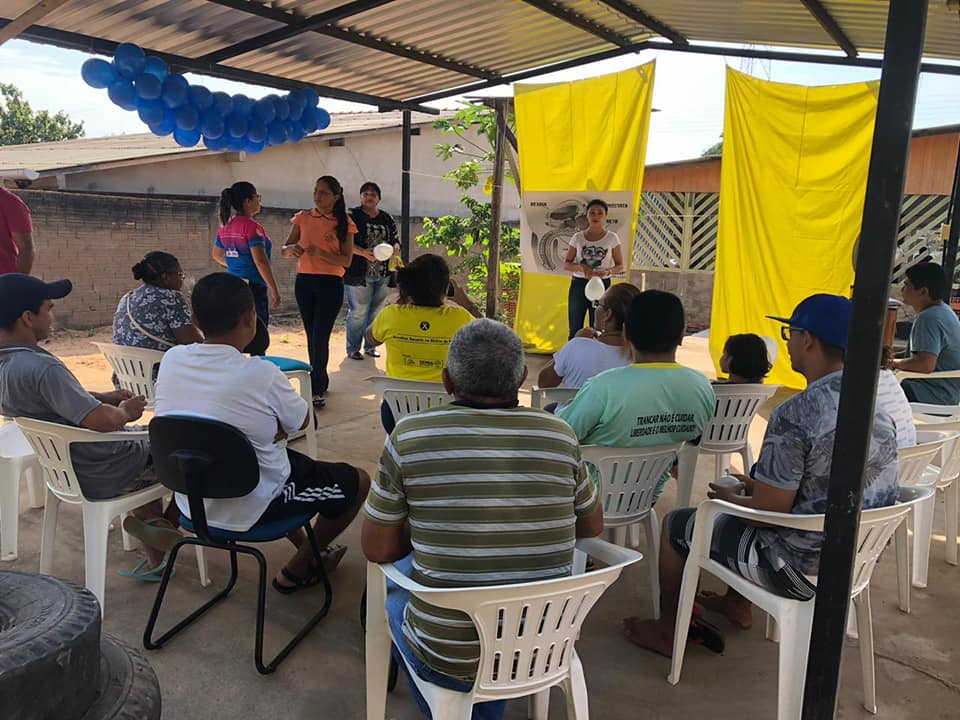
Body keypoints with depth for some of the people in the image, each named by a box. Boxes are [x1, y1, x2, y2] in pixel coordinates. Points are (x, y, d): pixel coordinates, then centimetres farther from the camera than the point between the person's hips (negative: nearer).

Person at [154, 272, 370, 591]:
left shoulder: (171, 360, -9)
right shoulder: (261, 374, -27)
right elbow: (301, 421, -8)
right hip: (249, 510, -7)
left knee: (293, 458, 33)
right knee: (358, 481, 11)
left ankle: (306, 547, 43)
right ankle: (297, 569, 24)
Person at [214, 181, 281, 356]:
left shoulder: (226, 226, 10)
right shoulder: (251, 226, -14)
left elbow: (217, 255, 22)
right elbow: (261, 261, -20)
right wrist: (275, 291, -16)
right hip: (253, 288, -8)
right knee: (258, 343, -2)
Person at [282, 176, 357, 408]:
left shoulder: (344, 223, -2)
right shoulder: (303, 218, 6)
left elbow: (347, 260, -8)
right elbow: (284, 249, 7)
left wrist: (320, 252, -22)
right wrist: (291, 249, -17)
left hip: (330, 284, -4)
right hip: (304, 282, 4)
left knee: (320, 337, -8)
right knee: (311, 336, 11)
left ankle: (316, 390, -2)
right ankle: (321, 380, 27)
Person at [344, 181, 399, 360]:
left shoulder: (386, 218, 12)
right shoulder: (352, 216, -3)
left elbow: (394, 240, 17)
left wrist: (395, 247, -7)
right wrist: (364, 252, -25)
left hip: (382, 274, 5)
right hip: (359, 274, -5)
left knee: (376, 311, 11)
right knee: (358, 312, -2)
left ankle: (370, 346, 24)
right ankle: (352, 348, 10)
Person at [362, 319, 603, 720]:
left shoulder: (409, 436, -15)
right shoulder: (559, 436, -8)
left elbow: (377, 550, -7)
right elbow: (593, 527, 6)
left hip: (449, 661, -2)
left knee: (395, 580, 28)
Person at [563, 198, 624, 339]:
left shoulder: (612, 238, -2)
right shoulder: (577, 237, 2)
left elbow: (620, 266, 2)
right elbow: (566, 264, 3)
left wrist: (608, 271, -20)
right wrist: (580, 267, -18)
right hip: (578, 284, 1)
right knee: (575, 329, 6)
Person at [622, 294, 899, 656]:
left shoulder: (795, 415, -28)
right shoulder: (879, 406, -1)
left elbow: (769, 510, -24)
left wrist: (731, 498, -3)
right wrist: (761, 485, 15)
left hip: (802, 569, -8)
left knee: (675, 524, 10)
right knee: (739, 494, 31)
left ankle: (668, 632, 29)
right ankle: (738, 605, 45)